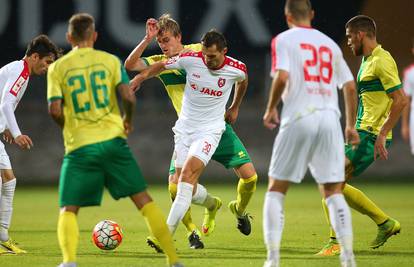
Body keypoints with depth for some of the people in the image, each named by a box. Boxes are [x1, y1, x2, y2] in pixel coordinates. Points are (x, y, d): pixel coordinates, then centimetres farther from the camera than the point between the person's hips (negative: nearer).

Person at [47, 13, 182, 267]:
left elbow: (55, 110, -4)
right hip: (112, 141, 1)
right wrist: (128, 120, 14)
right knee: (143, 199, 8)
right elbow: (129, 96, -6)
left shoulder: (57, 68, 3)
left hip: (80, 146, -1)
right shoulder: (110, 60, 5)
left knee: (68, 209, 5)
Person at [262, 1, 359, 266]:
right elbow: (350, 86, 15)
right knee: (333, 192, 7)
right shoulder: (330, 44, 17)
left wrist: (270, 109, 2)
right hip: (329, 119, 3)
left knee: (276, 189, 7)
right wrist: (351, 126, 24)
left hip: (298, 118, -3)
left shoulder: (284, 39, 3)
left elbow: (282, 77, -13)